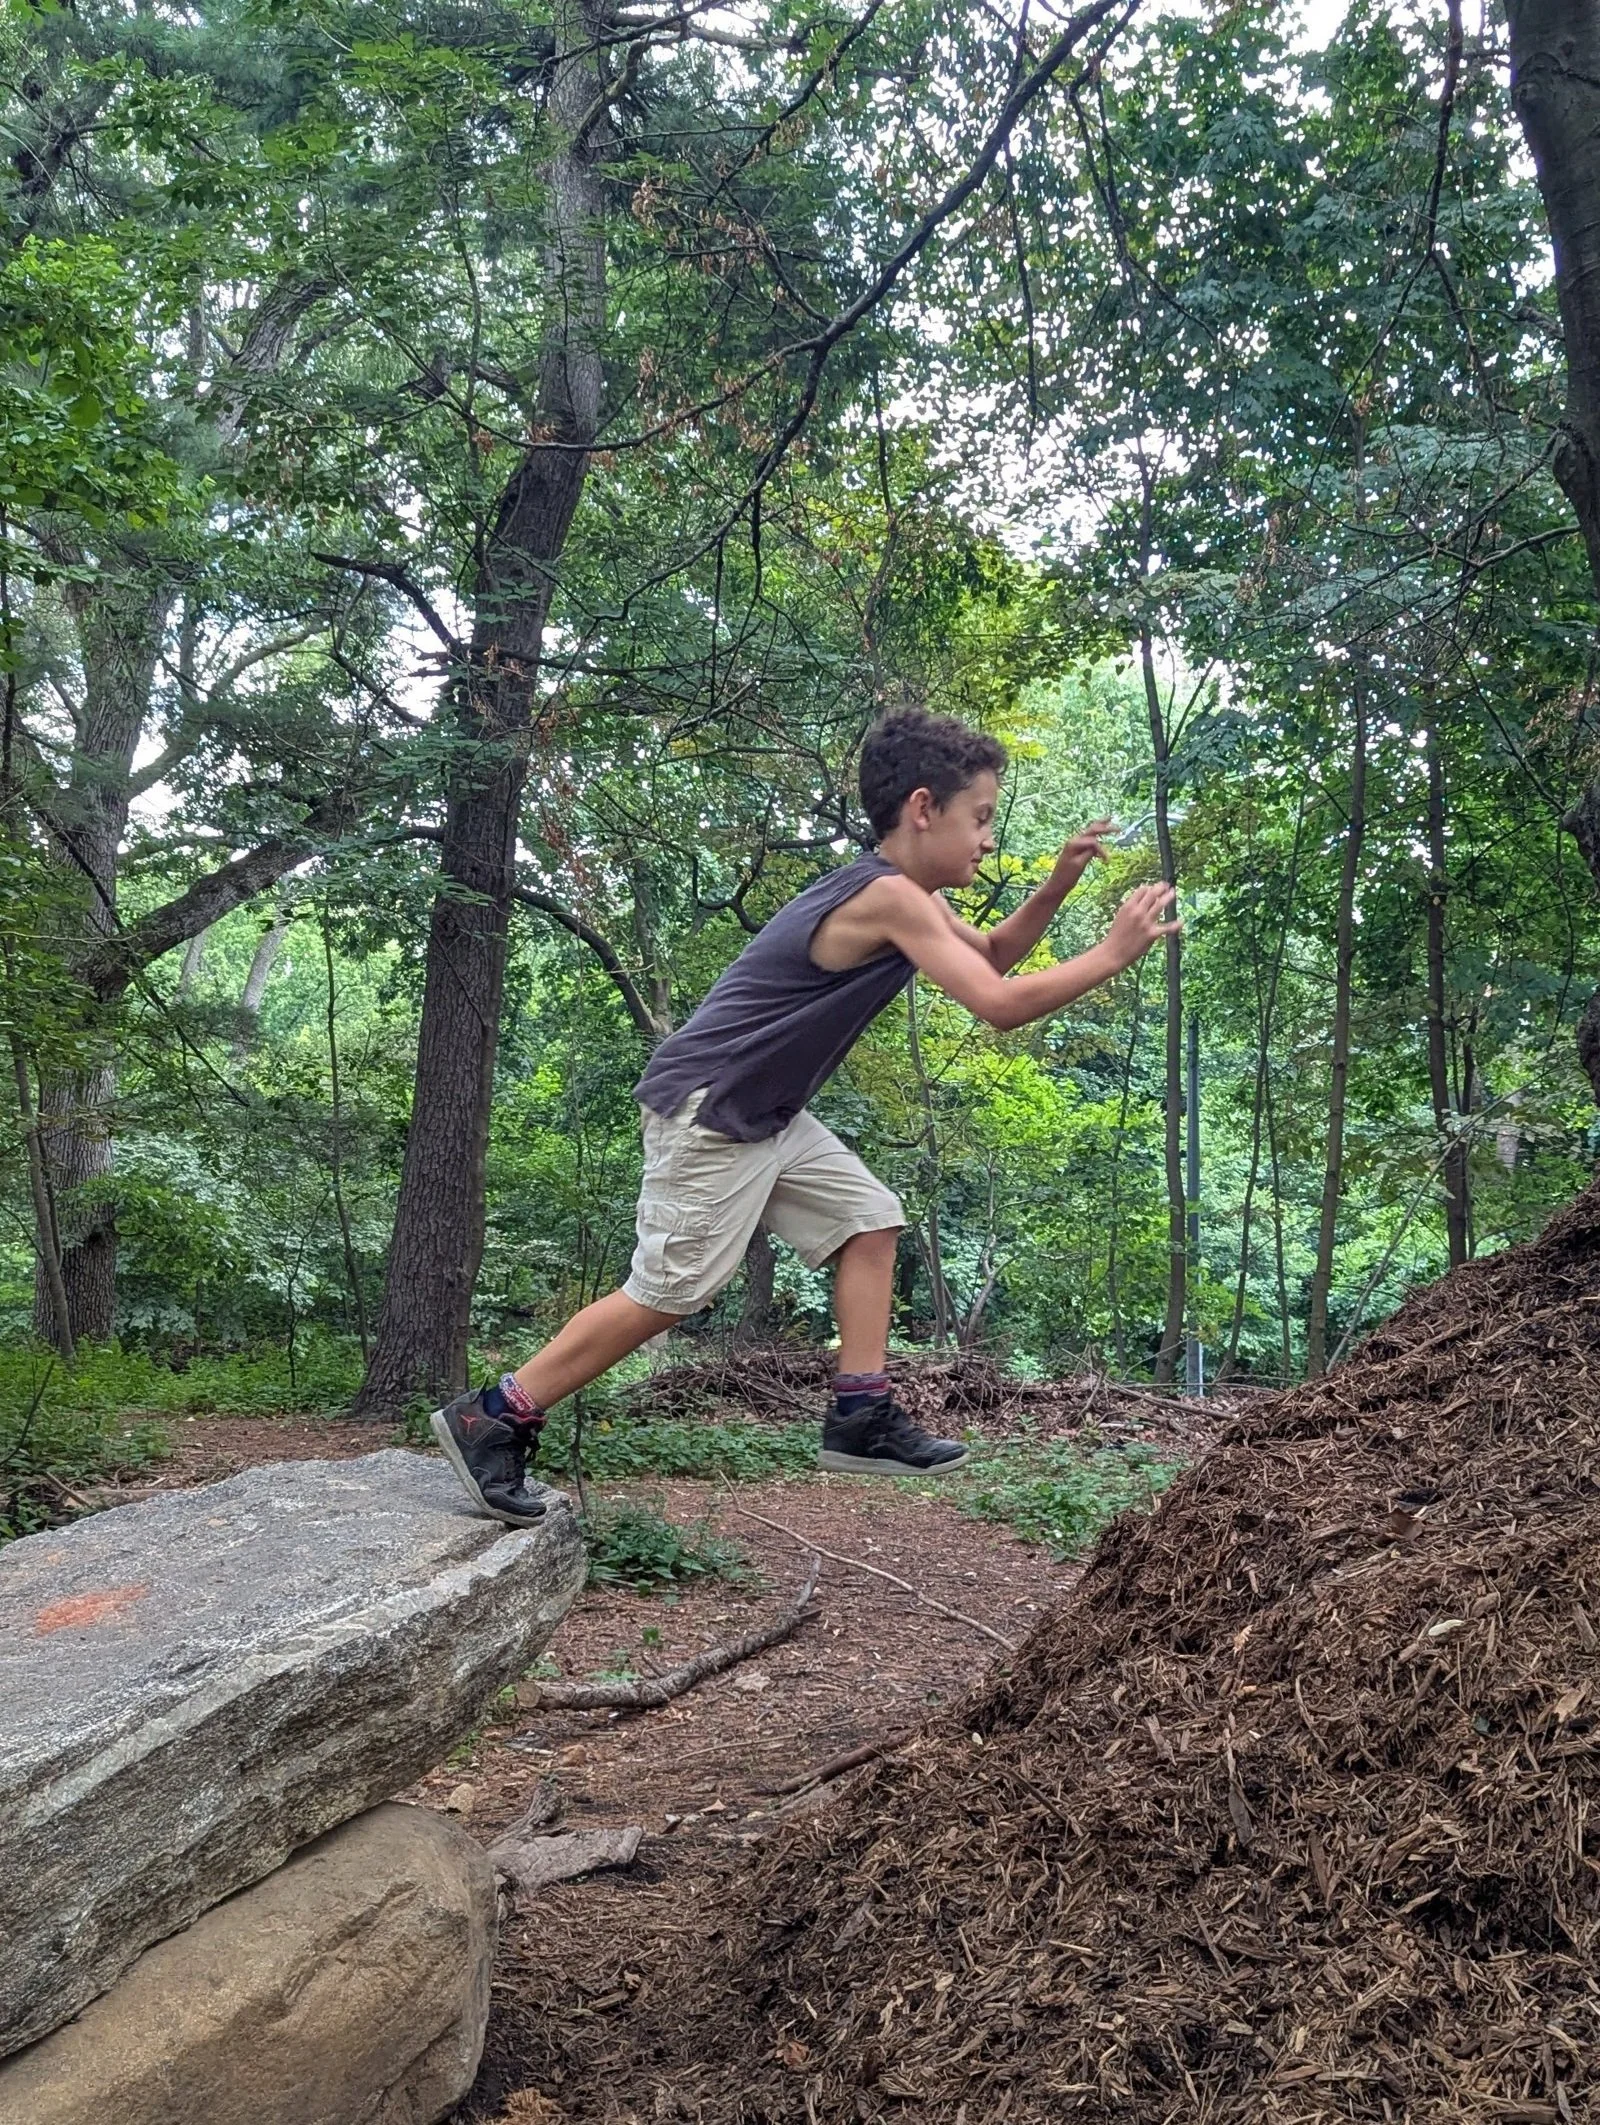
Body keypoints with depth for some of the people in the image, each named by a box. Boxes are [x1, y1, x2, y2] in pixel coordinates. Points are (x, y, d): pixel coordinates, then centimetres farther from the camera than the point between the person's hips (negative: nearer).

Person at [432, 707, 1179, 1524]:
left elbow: (992, 957, 22)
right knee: (666, 1293, -4)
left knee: (869, 1220, 8)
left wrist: (1060, 880, 8)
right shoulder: (890, 897, -22)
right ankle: (492, 1417, 7)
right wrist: (1111, 954, -15)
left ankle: (862, 1417, 12)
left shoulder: (902, 893, 9)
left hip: (767, 1117, 10)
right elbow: (1000, 1004, -26)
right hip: (705, 1114, -10)